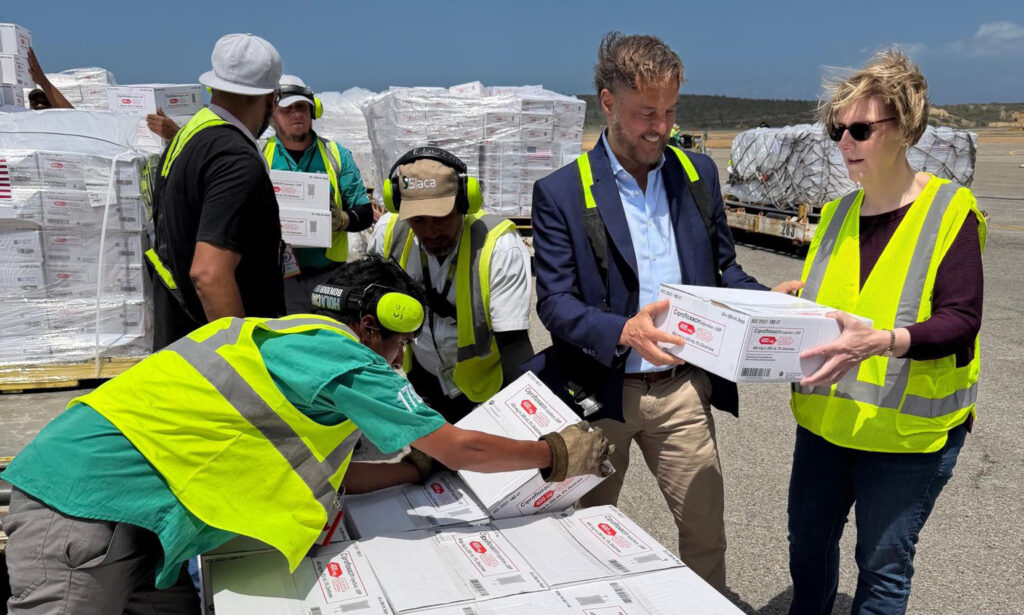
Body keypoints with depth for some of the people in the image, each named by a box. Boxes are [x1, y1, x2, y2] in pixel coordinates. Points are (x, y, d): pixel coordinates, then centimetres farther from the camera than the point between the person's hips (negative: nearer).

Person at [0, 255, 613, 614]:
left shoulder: (288, 341, 15)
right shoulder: (343, 357, -12)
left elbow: (326, 473, 21)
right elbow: (460, 447, -6)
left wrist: (426, 467, 24)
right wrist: (557, 453, 7)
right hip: (88, 493, -9)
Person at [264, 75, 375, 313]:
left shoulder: (336, 155, 8)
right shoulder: (260, 157, 6)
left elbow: (365, 213, 5)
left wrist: (341, 220, -16)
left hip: (330, 276, 1)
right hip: (279, 277, 0)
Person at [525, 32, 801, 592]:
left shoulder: (698, 174, 4)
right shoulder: (561, 193, -9)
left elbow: (721, 268, 12)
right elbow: (554, 302, -13)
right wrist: (624, 331, -30)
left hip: (683, 390, 3)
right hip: (600, 392, -2)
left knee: (706, 534, 9)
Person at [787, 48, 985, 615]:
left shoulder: (950, 211, -10)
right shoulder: (837, 215, 7)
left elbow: (961, 322, -18)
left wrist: (880, 341, -35)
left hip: (906, 430, -5)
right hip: (825, 418, 6)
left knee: (883, 566, 8)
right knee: (807, 547, 18)